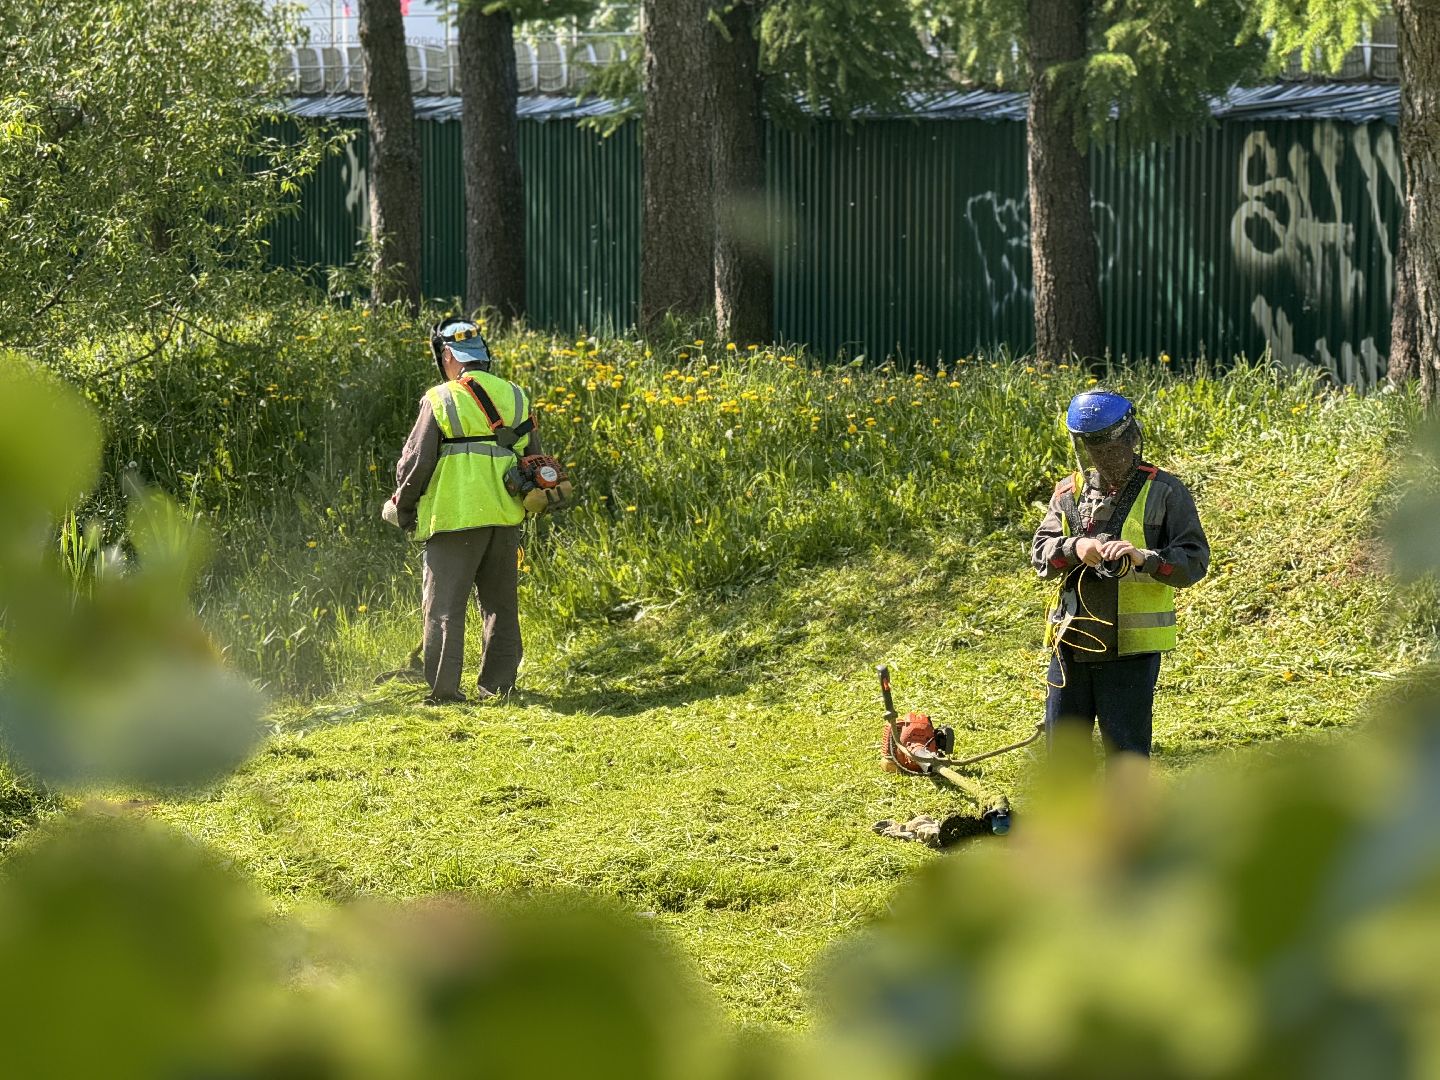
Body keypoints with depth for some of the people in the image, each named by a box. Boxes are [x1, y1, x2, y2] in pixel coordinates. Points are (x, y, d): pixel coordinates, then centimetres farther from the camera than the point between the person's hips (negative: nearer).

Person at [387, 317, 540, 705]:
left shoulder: (440, 401, -8)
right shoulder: (515, 397, 8)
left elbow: (416, 462, -6)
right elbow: (533, 457, 16)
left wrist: (403, 507, 9)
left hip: (455, 518, -5)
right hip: (506, 518, 5)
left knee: (444, 606, -1)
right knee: (501, 604, 14)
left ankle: (443, 687, -7)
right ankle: (498, 682, 14)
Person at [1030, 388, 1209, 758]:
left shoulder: (1164, 493, -3)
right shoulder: (1069, 492, 10)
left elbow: (1194, 561, -8)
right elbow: (1040, 553, 4)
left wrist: (1144, 558, -25)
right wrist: (1074, 549, -17)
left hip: (1132, 648, -4)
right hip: (1071, 642, 4)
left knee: (1125, 750, -1)